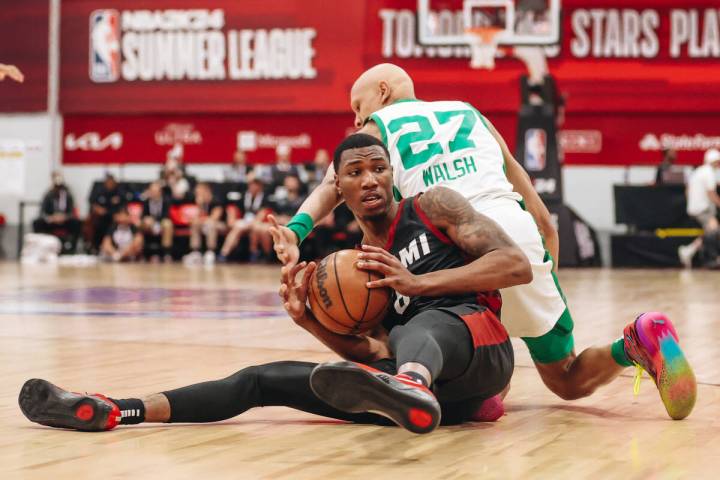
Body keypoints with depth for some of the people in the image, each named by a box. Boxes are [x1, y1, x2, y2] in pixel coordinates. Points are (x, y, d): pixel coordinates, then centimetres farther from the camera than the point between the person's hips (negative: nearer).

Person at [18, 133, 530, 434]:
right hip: (434, 390, 6)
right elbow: (375, 353, 7)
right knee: (266, 379, -1)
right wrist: (309, 319, -9)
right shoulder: (357, 267, 20)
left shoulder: (434, 207, 6)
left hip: (481, 350, -6)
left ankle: (409, 387, -79)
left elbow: (517, 265, -6)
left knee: (421, 323, -41)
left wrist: (416, 281, -15)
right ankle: (111, 412, -9)